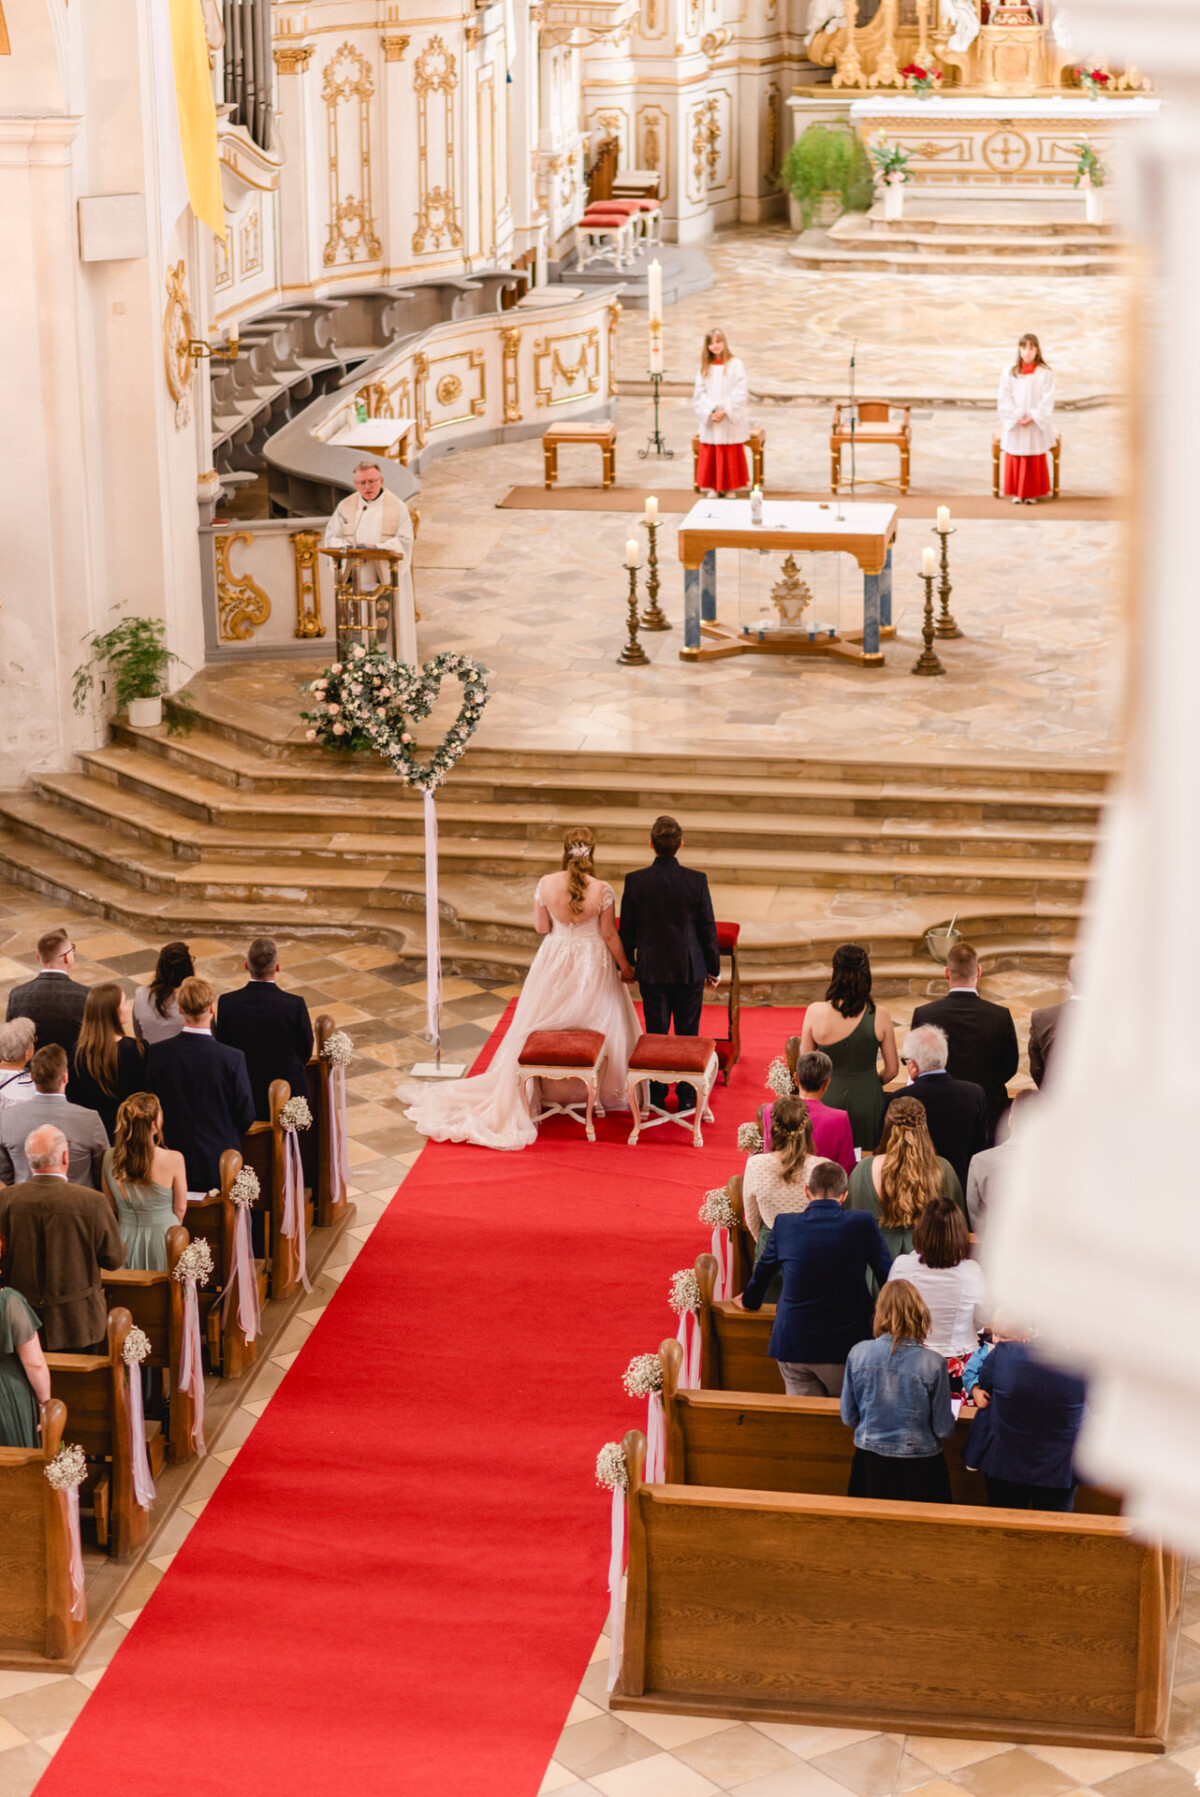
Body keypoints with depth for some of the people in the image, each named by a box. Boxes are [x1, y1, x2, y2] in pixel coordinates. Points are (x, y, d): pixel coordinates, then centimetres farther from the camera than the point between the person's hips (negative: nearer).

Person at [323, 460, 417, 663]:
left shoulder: (397, 507, 3)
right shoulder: (345, 507, 12)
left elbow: (404, 540, -4)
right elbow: (331, 537, 10)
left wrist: (378, 548, -18)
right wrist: (347, 548, -11)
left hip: (388, 577, -2)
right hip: (356, 576, 2)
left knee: (391, 622, -4)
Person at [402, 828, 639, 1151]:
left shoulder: (547, 885, -16)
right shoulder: (603, 891, -21)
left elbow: (541, 927, -4)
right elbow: (610, 935, -11)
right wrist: (625, 967, 3)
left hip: (555, 962, 2)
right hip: (593, 964, -2)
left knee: (541, 1029, 16)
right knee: (602, 1024, 17)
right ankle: (607, 1092, 28)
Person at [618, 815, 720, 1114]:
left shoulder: (635, 881, -11)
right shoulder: (697, 880, -13)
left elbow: (627, 929, -1)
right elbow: (708, 928, -5)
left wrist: (628, 963, 15)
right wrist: (713, 968, 8)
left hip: (651, 969, 0)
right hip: (690, 969, 0)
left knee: (655, 1034, 10)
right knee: (688, 1034, 11)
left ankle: (656, 1097, 16)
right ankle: (687, 1097, 18)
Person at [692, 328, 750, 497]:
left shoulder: (735, 365, -4)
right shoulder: (704, 367, 5)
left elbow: (739, 393, -8)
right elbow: (700, 393, 2)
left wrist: (725, 411, -15)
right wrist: (710, 411, -12)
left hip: (730, 420, -3)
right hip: (710, 420, 3)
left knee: (731, 454, 2)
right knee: (710, 454, 3)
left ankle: (731, 486, 10)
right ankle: (712, 486, 11)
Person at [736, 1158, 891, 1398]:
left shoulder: (784, 1225, -2)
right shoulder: (862, 1224, -8)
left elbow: (763, 1271, 15)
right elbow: (887, 1275, 3)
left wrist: (750, 1301, 36)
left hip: (792, 1345, 1)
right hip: (846, 1346, -1)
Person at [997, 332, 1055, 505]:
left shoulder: (1045, 373, -3)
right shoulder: (1009, 373, 0)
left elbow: (1047, 400, -6)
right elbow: (1005, 399, -2)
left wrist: (1033, 417, -15)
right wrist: (1017, 417, -12)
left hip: (1036, 424, -1)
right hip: (1015, 425, 1)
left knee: (1035, 460, 2)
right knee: (1015, 459, 1)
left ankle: (1032, 493, 11)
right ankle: (1016, 493, 11)